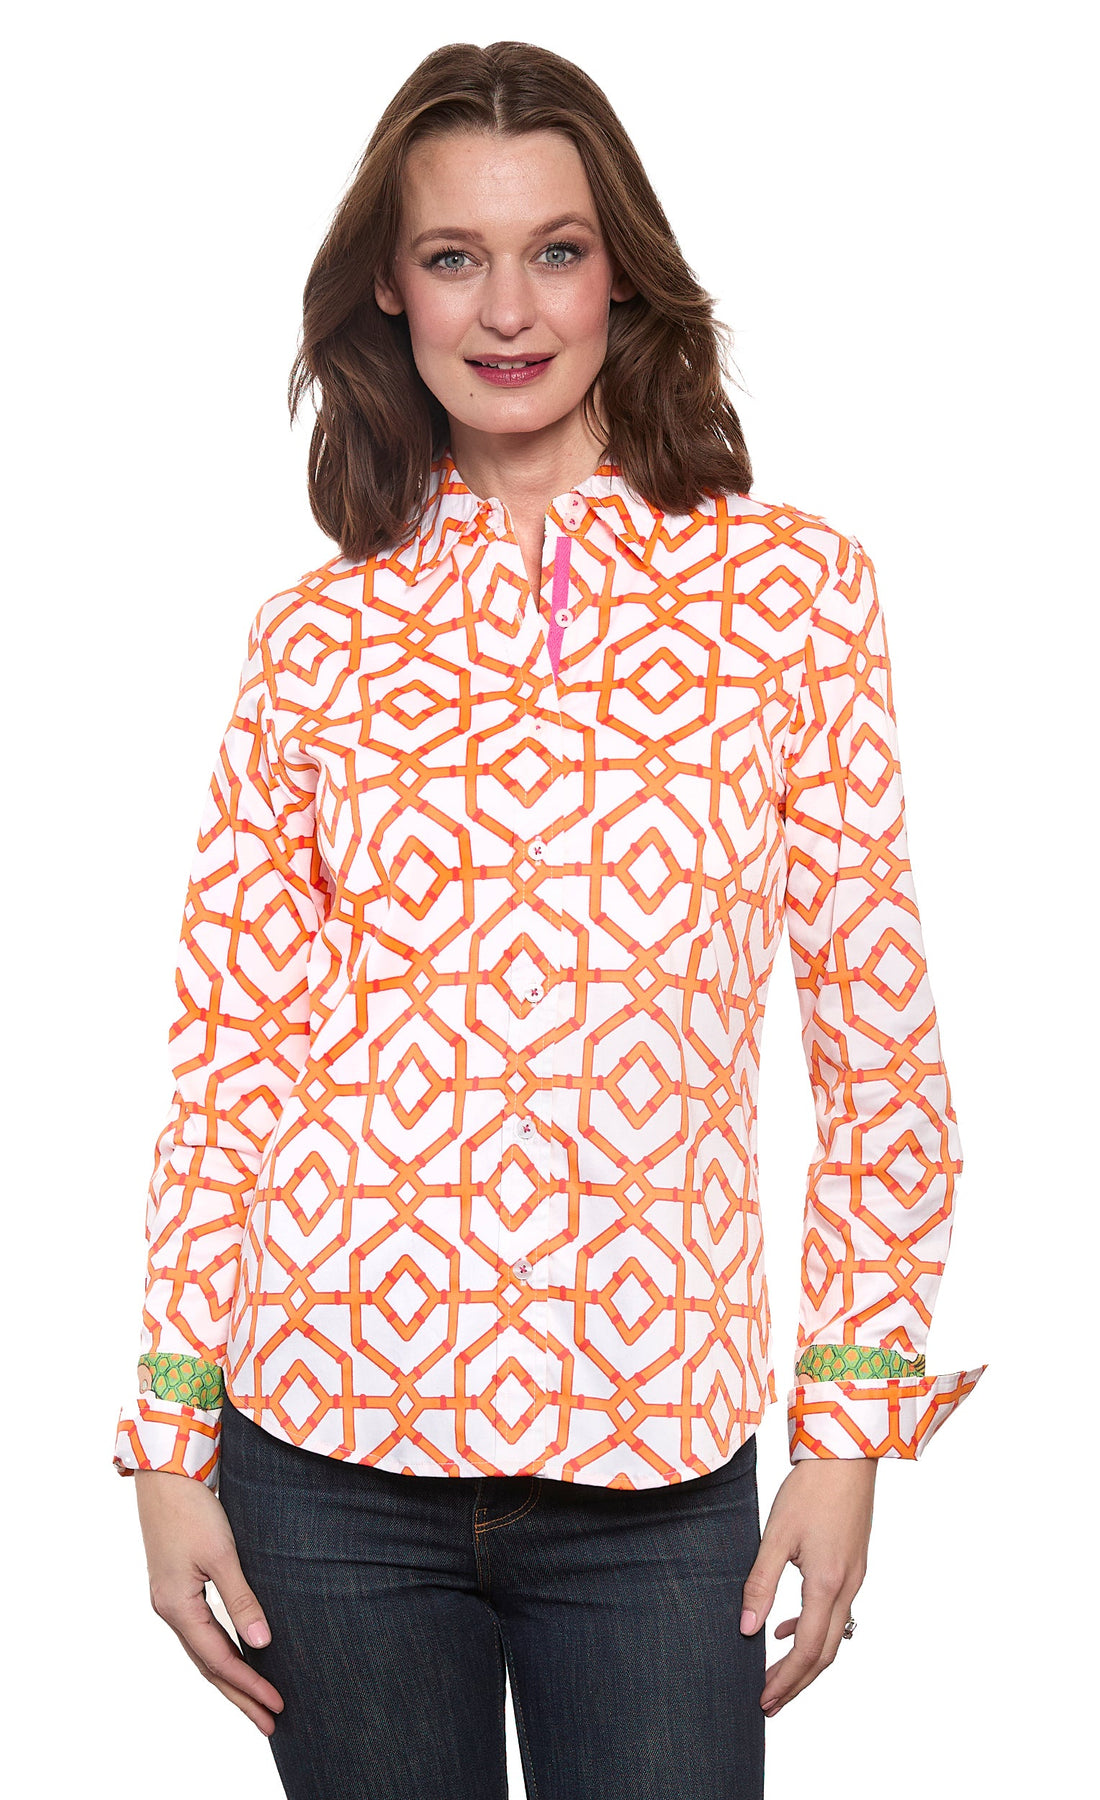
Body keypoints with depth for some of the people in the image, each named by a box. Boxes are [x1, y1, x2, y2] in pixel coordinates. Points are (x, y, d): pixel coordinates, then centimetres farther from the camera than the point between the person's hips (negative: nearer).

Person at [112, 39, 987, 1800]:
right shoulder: (320, 633, 4)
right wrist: (171, 1443, 1)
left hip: (657, 1461, -1)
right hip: (329, 1446, 1)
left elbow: (877, 1032, 2)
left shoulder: (790, 583, 1)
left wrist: (851, 1432, -1)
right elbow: (226, 1048, 4)